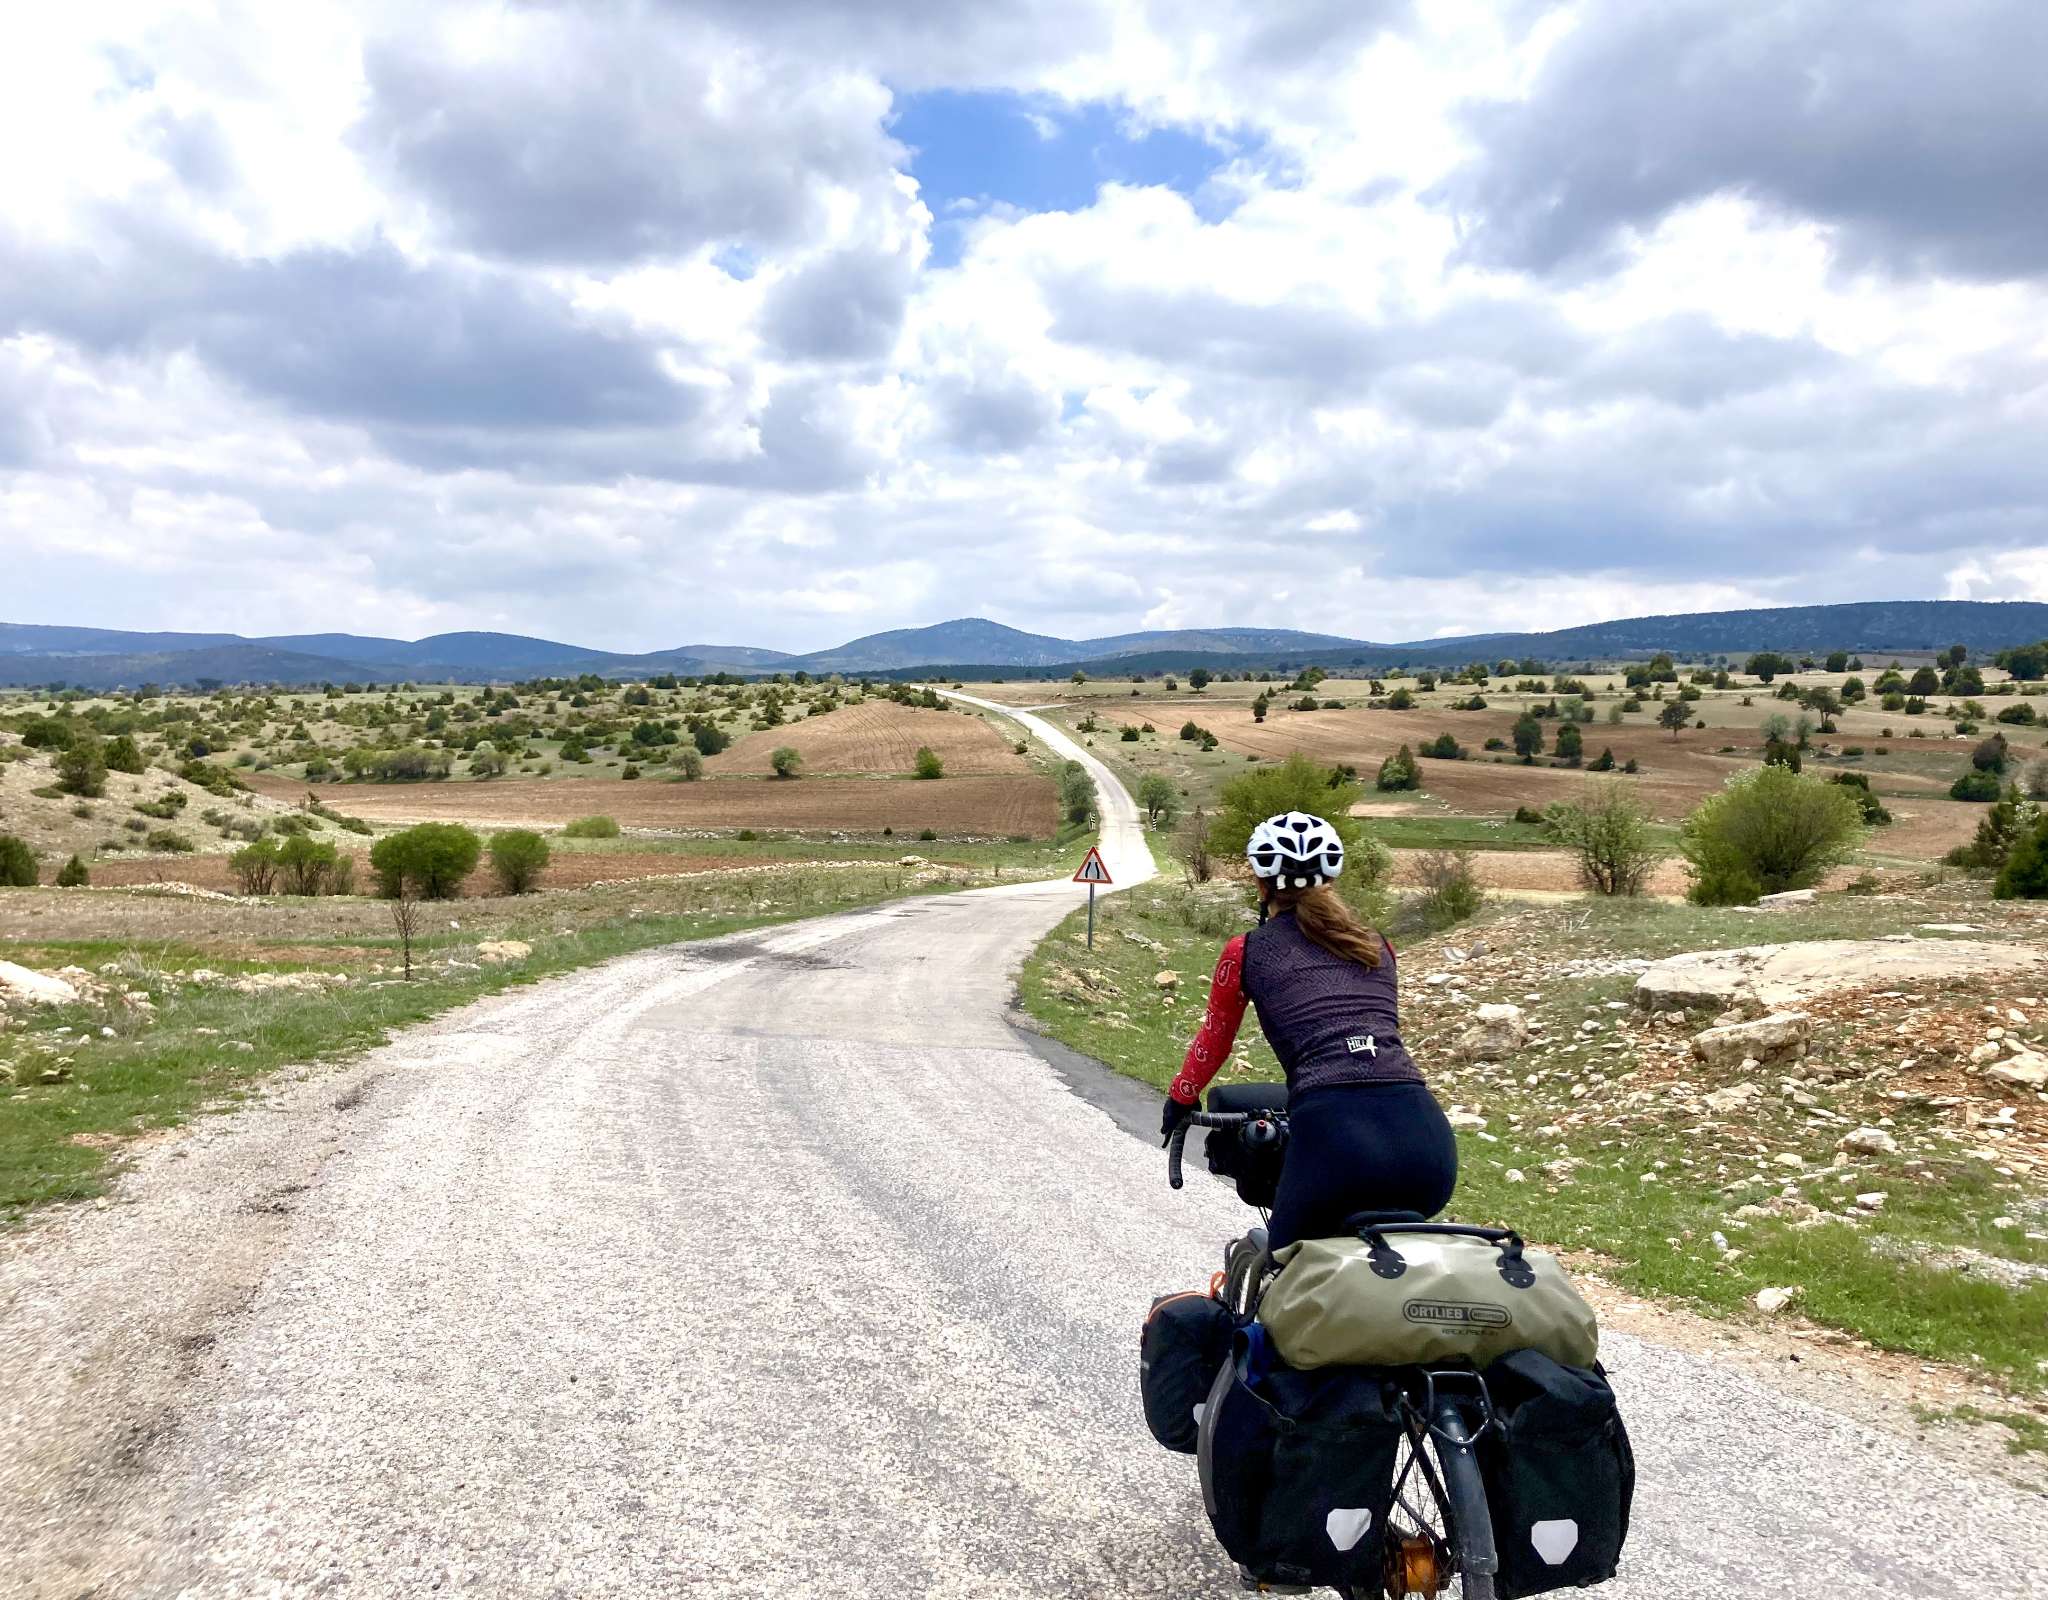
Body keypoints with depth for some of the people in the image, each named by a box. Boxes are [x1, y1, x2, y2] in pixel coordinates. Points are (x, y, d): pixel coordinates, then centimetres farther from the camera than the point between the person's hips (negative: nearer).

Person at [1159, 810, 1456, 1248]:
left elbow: (1212, 1042, 28)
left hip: (1333, 1134, -3)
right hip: (1426, 1137, 4)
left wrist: (1180, 1100, 47)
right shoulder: (1377, 946, 24)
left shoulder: (1247, 951, 13)